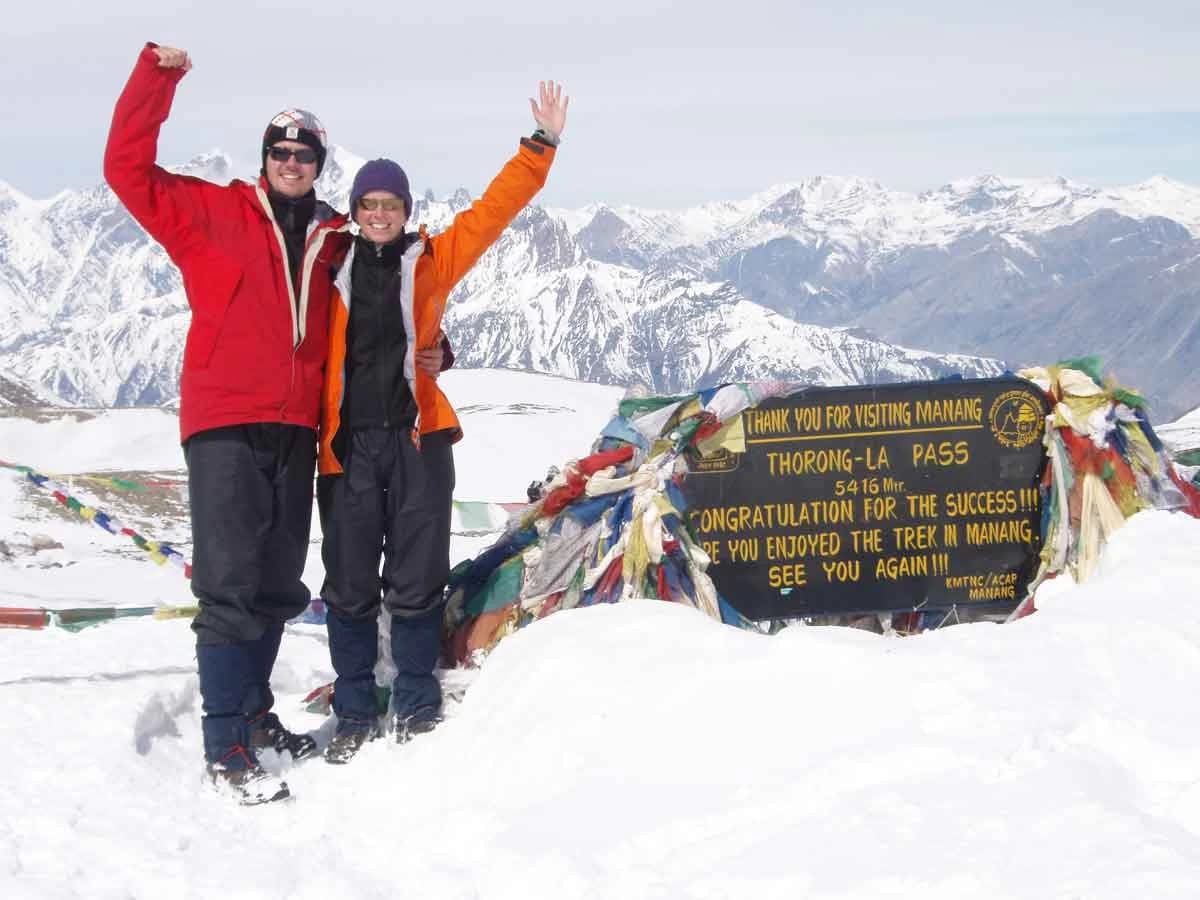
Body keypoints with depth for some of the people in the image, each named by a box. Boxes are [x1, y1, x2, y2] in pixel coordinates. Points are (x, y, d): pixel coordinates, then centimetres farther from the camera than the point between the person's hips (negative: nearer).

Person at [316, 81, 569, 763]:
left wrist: (542, 145, -1)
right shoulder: (332, 270, 8)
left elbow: (494, 209, 5)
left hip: (416, 438, 0)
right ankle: (356, 717, 14)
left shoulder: (432, 260, 8)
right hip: (348, 444, 0)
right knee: (350, 589, 4)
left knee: (415, 585, 4)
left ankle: (417, 712, 15)